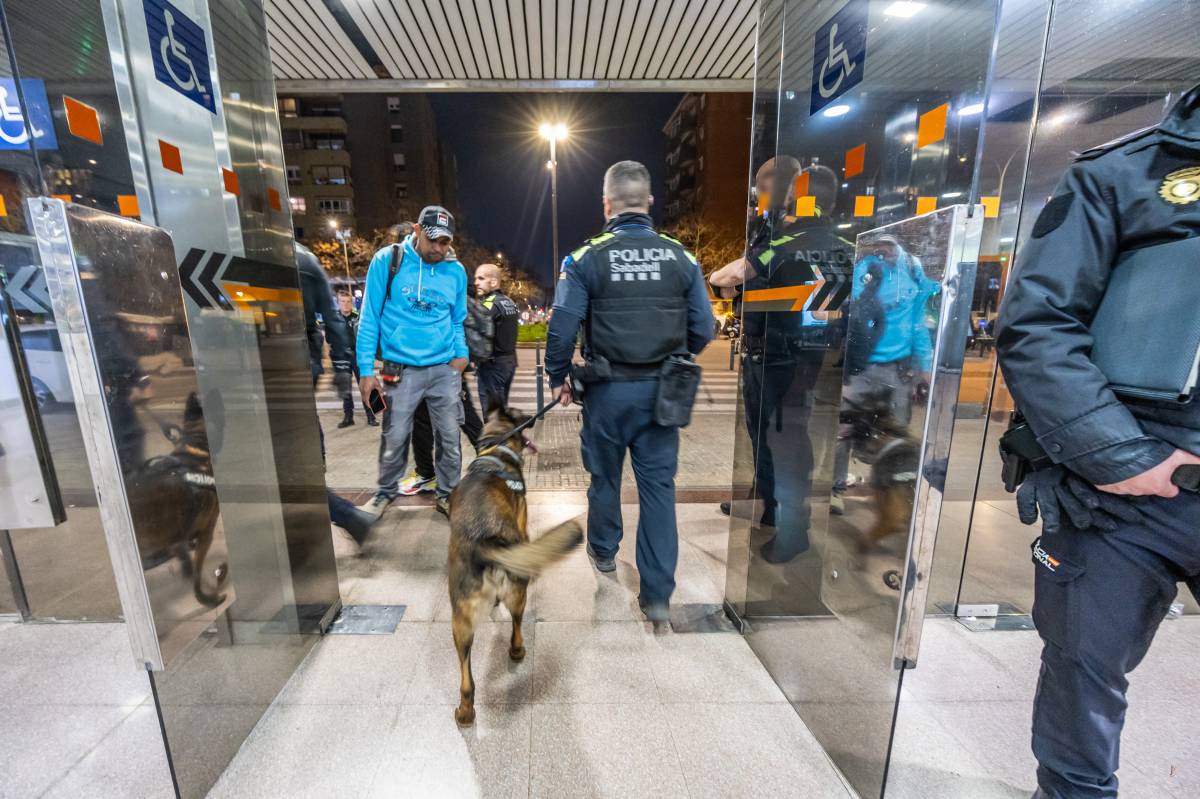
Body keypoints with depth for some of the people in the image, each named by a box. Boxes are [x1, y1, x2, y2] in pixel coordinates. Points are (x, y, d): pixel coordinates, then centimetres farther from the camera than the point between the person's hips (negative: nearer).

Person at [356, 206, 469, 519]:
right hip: (401, 370, -2)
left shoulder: (456, 271, 3)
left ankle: (448, 493, 24)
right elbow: (370, 319, -2)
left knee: (449, 437, 5)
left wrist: (461, 353, -2)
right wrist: (366, 369, -5)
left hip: (445, 369, 2)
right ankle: (385, 492, 31)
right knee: (394, 438, 6)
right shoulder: (387, 260, -4)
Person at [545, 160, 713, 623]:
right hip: (661, 391, 2)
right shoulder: (680, 256, 1)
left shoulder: (586, 258, -6)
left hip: (609, 390, -1)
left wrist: (558, 377, 4)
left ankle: (603, 550, 44)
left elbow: (562, 328, -11)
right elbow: (703, 330, 2)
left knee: (605, 474, 20)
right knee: (659, 485, 9)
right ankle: (657, 594, 14)